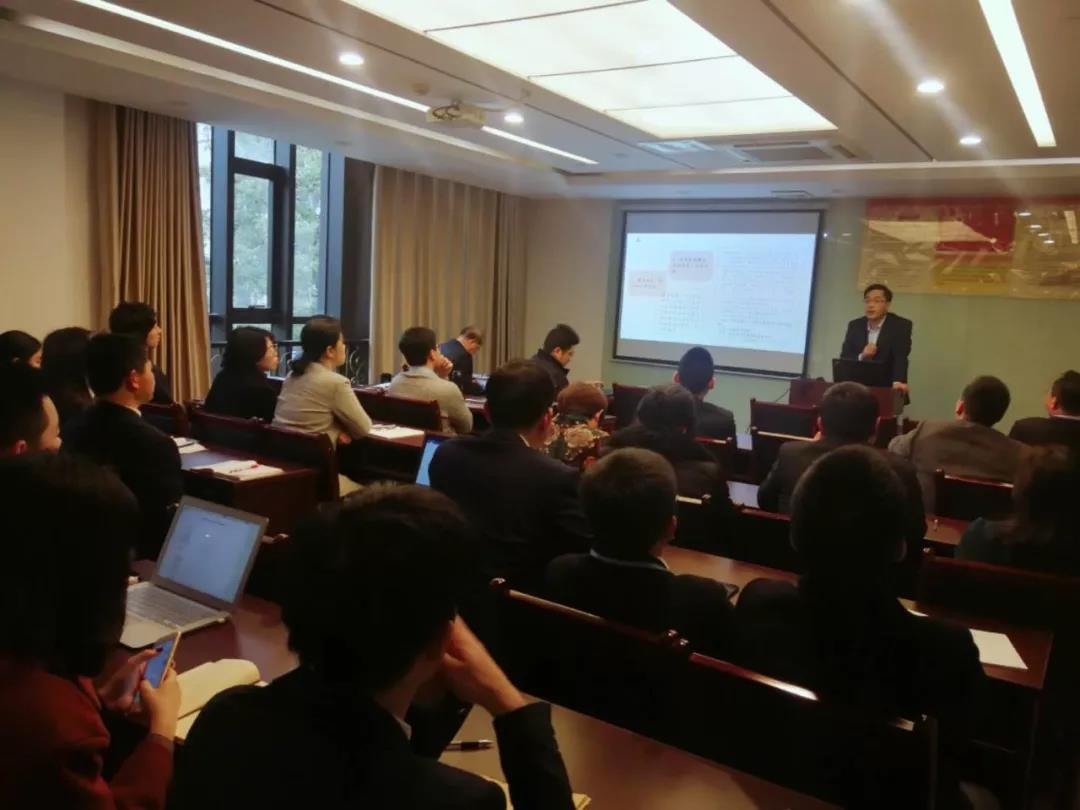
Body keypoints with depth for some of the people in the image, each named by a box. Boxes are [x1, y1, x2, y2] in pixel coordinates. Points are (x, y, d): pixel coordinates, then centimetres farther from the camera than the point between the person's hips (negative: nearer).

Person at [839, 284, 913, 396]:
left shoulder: (901, 325, -5)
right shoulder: (855, 325, 5)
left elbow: (901, 357, -19)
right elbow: (844, 359, 2)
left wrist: (898, 382, -35)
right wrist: (861, 356, -18)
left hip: (887, 389, -3)